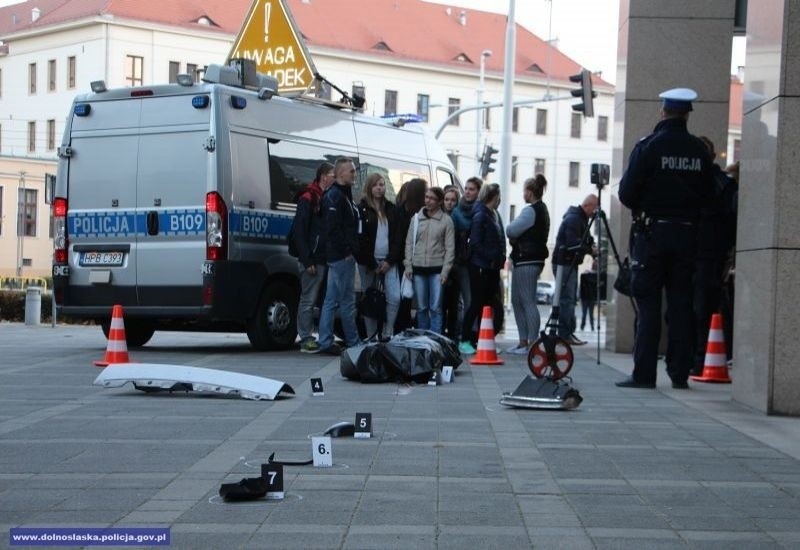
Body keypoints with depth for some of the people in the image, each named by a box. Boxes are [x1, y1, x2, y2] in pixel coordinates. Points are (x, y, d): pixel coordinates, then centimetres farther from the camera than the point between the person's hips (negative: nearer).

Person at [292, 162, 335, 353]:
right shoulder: (308, 199, -7)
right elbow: (299, 230, -13)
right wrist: (307, 261, -18)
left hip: (324, 259, 8)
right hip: (312, 260, -8)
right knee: (308, 299, -3)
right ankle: (306, 340, 1)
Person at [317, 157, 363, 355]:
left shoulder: (342, 195, 20)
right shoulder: (335, 196, -12)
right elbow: (333, 228, -20)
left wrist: (350, 250, 16)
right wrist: (347, 250, -19)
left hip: (340, 257, 10)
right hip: (342, 256, -10)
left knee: (331, 301, 9)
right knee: (347, 301, -3)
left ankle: (325, 342, 12)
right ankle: (353, 343, 2)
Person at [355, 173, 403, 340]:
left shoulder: (392, 210, 12)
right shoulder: (362, 209, 1)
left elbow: (398, 237, 9)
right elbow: (360, 238, -4)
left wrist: (389, 261, -4)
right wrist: (372, 264, -8)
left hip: (388, 261, 3)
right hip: (368, 262, -3)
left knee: (394, 298, -7)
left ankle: (387, 335, 2)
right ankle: (371, 337, 5)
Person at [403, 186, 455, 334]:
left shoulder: (446, 220, -1)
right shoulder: (416, 218, 7)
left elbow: (450, 248, -2)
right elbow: (409, 243, 9)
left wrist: (445, 271, -8)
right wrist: (408, 266, 2)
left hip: (437, 269, -3)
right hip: (418, 268, 3)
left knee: (435, 308, -3)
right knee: (421, 308, 9)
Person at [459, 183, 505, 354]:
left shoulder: (494, 215, 14)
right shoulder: (480, 216, -12)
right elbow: (475, 242, -16)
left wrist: (500, 258, 6)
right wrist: (491, 259, -16)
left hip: (492, 267, 8)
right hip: (480, 267, -8)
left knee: (487, 304, 10)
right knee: (477, 303, -5)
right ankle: (465, 341, 2)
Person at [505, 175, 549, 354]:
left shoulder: (530, 211, -14)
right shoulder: (542, 210, 18)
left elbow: (511, 231, -15)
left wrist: (511, 224, 6)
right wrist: (516, 239, 4)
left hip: (526, 262, -11)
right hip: (531, 260, 11)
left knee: (528, 302, -9)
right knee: (517, 301, 14)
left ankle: (532, 343, -9)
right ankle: (523, 341, 18)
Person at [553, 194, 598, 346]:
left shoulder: (581, 219, 16)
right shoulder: (573, 219, -16)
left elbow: (583, 240, 22)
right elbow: (573, 245, -24)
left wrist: (591, 244, 3)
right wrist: (590, 250, -15)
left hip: (571, 263, 10)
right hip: (564, 263, -10)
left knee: (570, 299, 11)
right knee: (567, 299, -10)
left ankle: (568, 333, 15)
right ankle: (565, 335, -9)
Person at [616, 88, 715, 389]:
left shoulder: (647, 147, -8)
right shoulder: (699, 150, 2)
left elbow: (627, 194, -8)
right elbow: (707, 194, 6)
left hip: (651, 232, -3)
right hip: (686, 234, 3)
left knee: (648, 305, 0)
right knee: (681, 305, 8)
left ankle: (644, 373, -2)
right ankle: (679, 373, 9)